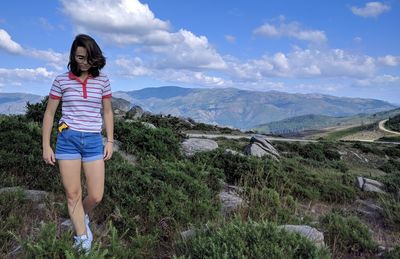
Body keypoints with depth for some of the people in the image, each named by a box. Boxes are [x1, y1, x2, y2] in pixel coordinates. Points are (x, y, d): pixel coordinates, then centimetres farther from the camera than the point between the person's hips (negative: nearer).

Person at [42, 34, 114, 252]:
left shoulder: (102, 81, 4)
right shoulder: (61, 80, 1)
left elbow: (107, 112, 11)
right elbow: (49, 113, 6)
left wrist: (110, 141, 6)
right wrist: (46, 146, 3)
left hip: (94, 141, 1)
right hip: (67, 140, -1)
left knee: (96, 196, 2)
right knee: (73, 194, 3)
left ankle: (82, 218, 36)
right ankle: (83, 239, 18)